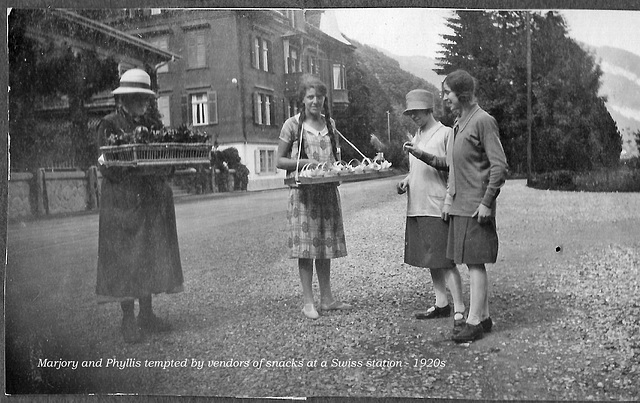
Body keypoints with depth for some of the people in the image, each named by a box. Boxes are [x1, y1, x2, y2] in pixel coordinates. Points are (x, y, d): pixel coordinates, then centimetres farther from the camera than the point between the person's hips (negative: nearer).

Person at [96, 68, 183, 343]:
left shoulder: (151, 125, 14)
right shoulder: (109, 125, -3)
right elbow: (107, 168, -12)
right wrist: (136, 163, -27)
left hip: (154, 201, 6)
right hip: (123, 201, -6)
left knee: (152, 255, 7)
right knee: (125, 257, -3)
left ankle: (146, 314, 17)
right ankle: (128, 319, 5)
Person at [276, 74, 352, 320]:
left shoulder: (330, 124, 11)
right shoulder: (292, 125, -2)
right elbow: (280, 161, -2)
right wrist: (306, 162, -16)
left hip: (328, 191, 4)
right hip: (304, 192, -4)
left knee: (325, 245, 8)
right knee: (306, 246, -3)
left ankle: (327, 299, 16)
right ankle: (308, 301, 6)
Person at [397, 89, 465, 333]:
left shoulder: (446, 133, -6)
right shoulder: (416, 137, 18)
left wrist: (424, 156, -23)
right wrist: (405, 181, 6)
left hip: (437, 207, -8)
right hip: (417, 207, 8)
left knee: (445, 260, -8)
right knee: (429, 259, 12)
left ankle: (459, 311, -3)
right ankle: (441, 304, 23)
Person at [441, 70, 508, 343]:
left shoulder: (483, 121, -11)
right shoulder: (458, 123, 16)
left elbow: (499, 165, -15)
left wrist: (486, 202, -17)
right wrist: (449, 198, 17)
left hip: (476, 206, -9)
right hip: (460, 205, 9)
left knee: (475, 263, -5)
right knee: (472, 263, 12)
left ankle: (474, 322, 0)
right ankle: (484, 317, 21)